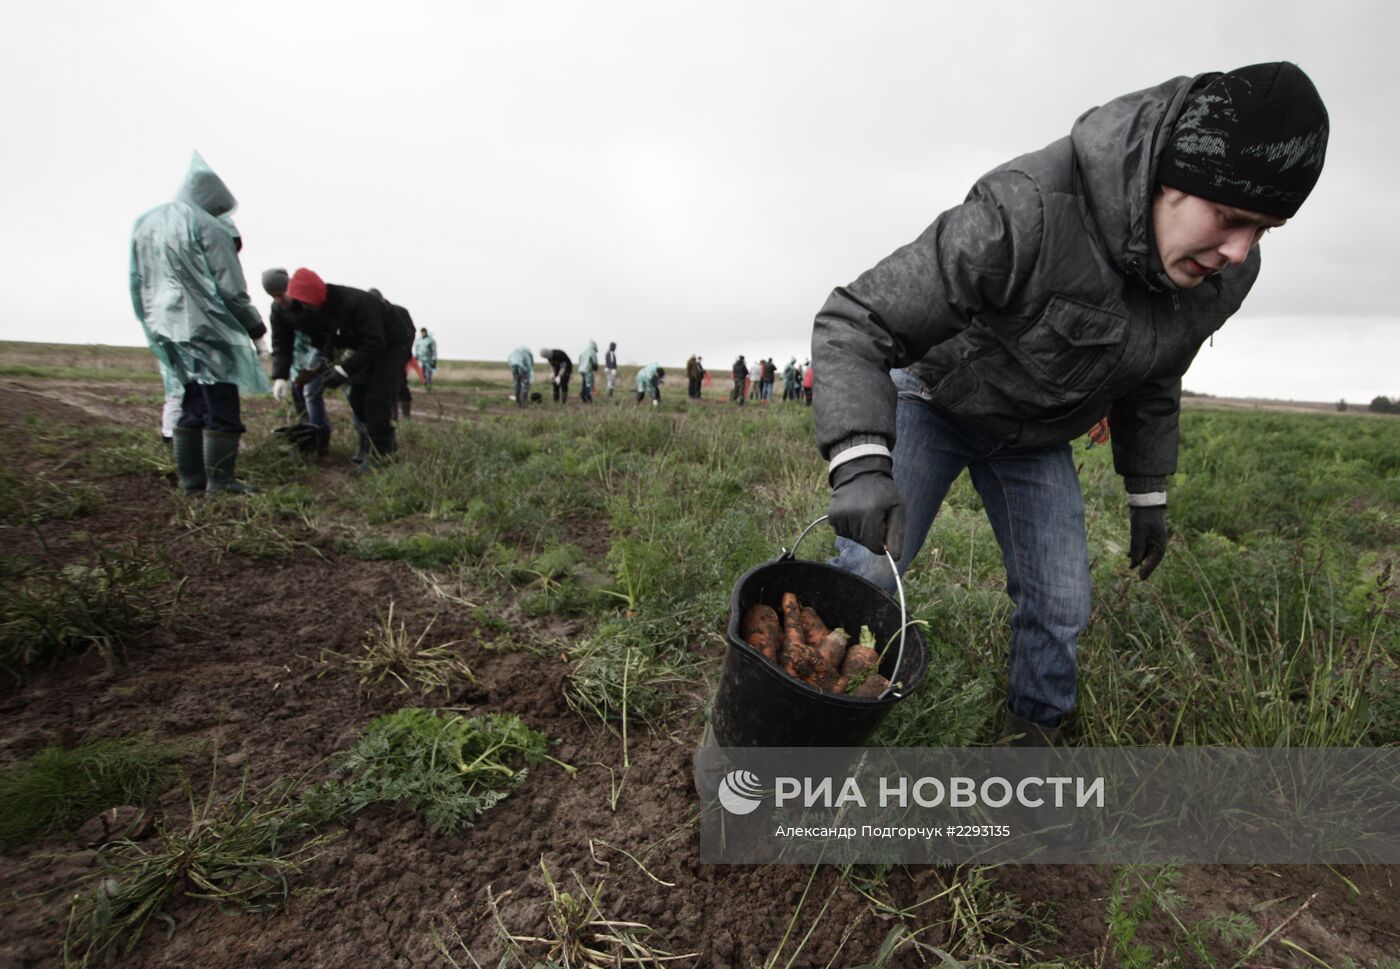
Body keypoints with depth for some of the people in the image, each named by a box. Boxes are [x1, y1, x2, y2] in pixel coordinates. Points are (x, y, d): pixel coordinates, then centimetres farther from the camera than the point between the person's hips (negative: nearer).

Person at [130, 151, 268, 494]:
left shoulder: (144, 224, 15)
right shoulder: (207, 227, -9)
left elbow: (137, 283, 17)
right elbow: (230, 287, -10)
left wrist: (153, 323, 24)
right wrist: (253, 323, 3)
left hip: (167, 330, 8)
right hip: (206, 329, -8)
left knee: (190, 407, 12)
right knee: (221, 409, -5)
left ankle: (192, 479, 14)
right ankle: (219, 481, -5)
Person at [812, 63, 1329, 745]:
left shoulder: (1225, 277, -12)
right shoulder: (1026, 210, -35)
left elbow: (1154, 382, 8)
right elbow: (854, 321, -35)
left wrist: (1148, 495, 13)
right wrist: (860, 461, -48)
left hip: (1037, 440, 6)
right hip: (935, 403, -5)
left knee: (1061, 606, 6)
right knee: (867, 574, -14)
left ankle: (1033, 729, 34)